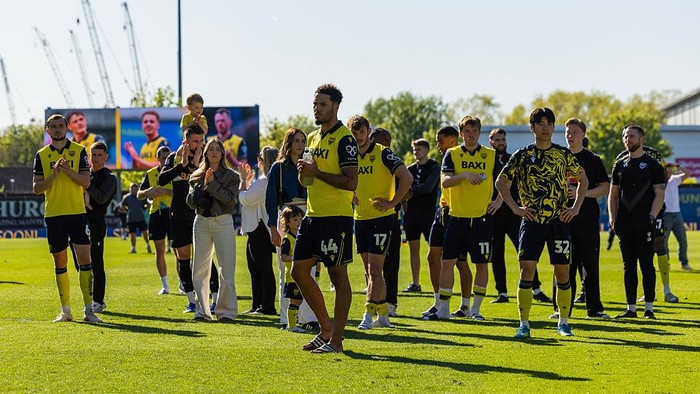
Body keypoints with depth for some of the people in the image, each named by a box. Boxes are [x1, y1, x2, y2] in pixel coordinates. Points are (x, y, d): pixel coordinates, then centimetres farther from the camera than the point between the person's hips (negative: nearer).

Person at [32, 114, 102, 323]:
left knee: (85, 258, -9)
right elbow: (36, 187, 2)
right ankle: (65, 310, 15)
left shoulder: (78, 151, 4)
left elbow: (86, 182, -3)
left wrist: (68, 169, -17)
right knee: (60, 263, 7)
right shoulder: (41, 155, 8)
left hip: (77, 213, -2)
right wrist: (54, 173, -12)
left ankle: (88, 309, -6)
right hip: (53, 215, 2)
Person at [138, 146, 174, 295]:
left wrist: (165, 191, -23)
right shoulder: (150, 174, 9)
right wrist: (149, 191, -11)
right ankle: (165, 285, 12)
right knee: (160, 251, 6)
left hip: (172, 213, -3)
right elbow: (139, 195, 10)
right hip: (156, 214, 3)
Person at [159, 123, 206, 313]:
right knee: (183, 257, 4)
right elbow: (162, 180, -10)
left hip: (200, 214, -2)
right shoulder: (174, 157, 4)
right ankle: (192, 300, 11)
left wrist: (197, 164, -20)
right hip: (179, 215, 2)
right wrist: (182, 164, -17)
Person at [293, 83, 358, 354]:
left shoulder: (344, 139, -11)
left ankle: (336, 340, 2)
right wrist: (305, 172, 4)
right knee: (299, 271, 8)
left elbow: (351, 182, -18)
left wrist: (317, 172, -17)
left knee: (338, 275, -3)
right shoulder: (314, 139, 16)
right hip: (312, 216, 9)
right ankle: (326, 328, 20)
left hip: (336, 217, -9)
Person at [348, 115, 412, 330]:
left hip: (381, 218, -7)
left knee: (374, 269, -9)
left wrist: (392, 203, -16)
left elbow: (407, 178, -17)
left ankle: (368, 315, -10)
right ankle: (383, 315, 17)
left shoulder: (383, 154, -10)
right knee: (370, 270, 10)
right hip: (360, 218, 7)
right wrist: (351, 196, 10)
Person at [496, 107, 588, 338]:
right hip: (532, 222, -1)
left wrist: (576, 207, 7)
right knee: (527, 269, -8)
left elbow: (582, 180, 18)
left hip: (559, 221, 1)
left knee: (562, 271, 2)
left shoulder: (564, 154, 7)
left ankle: (563, 323, 15)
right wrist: (515, 207, -1)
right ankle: (524, 324, -3)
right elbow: (501, 182, 8)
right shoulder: (522, 155, 3)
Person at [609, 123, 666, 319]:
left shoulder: (652, 164, 0)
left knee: (646, 264, -5)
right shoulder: (620, 165, 15)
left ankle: (649, 308, 0)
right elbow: (613, 194, 17)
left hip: (644, 222, -5)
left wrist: (651, 217, -17)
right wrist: (613, 218, 4)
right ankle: (631, 308, 12)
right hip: (625, 222, 5)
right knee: (629, 266, 7)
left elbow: (659, 194, -5)